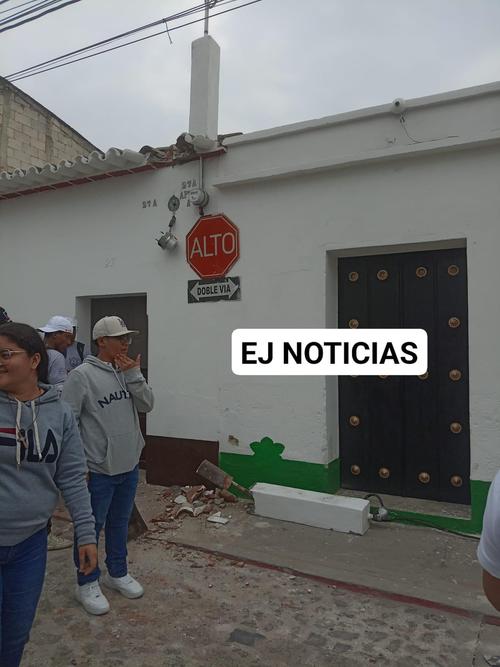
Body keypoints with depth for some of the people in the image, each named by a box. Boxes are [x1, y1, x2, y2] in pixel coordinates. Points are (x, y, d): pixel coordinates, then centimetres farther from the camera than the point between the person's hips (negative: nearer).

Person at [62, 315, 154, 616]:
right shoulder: (82, 375, -15)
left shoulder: (129, 371, 3)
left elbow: (147, 405, -2)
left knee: (120, 523, 21)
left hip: (129, 466, 6)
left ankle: (118, 573, 40)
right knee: (92, 527, 11)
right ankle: (87, 584, 31)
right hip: (98, 470, -6)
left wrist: (134, 375, -15)